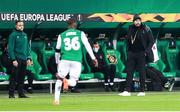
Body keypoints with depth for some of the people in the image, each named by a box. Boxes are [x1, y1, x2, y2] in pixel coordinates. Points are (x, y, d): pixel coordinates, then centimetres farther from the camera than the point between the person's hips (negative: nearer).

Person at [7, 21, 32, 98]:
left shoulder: (25, 35, 16)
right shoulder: (13, 35, -5)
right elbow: (10, 48, -9)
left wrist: (28, 58, 12)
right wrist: (13, 59, -17)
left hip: (24, 59, 6)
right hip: (16, 59, -6)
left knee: (22, 77, 9)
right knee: (14, 77, -7)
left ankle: (21, 93, 13)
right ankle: (11, 94, -5)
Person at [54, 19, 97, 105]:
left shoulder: (62, 35, 13)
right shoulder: (81, 33, 10)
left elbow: (57, 50, 16)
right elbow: (87, 46, 2)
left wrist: (57, 62, 30)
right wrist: (93, 58, 4)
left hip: (65, 59, 1)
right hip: (77, 60, -1)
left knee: (59, 80, 14)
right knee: (73, 82, 8)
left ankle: (56, 99, -6)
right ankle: (68, 82, -30)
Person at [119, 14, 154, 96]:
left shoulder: (146, 29, -4)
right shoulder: (130, 28, 8)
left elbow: (151, 41, -1)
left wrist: (146, 51, -9)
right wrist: (127, 50, 9)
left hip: (141, 53, -4)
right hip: (131, 53, 4)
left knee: (142, 72, 0)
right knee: (129, 72, 1)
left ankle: (142, 91, 6)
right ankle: (127, 90, 0)